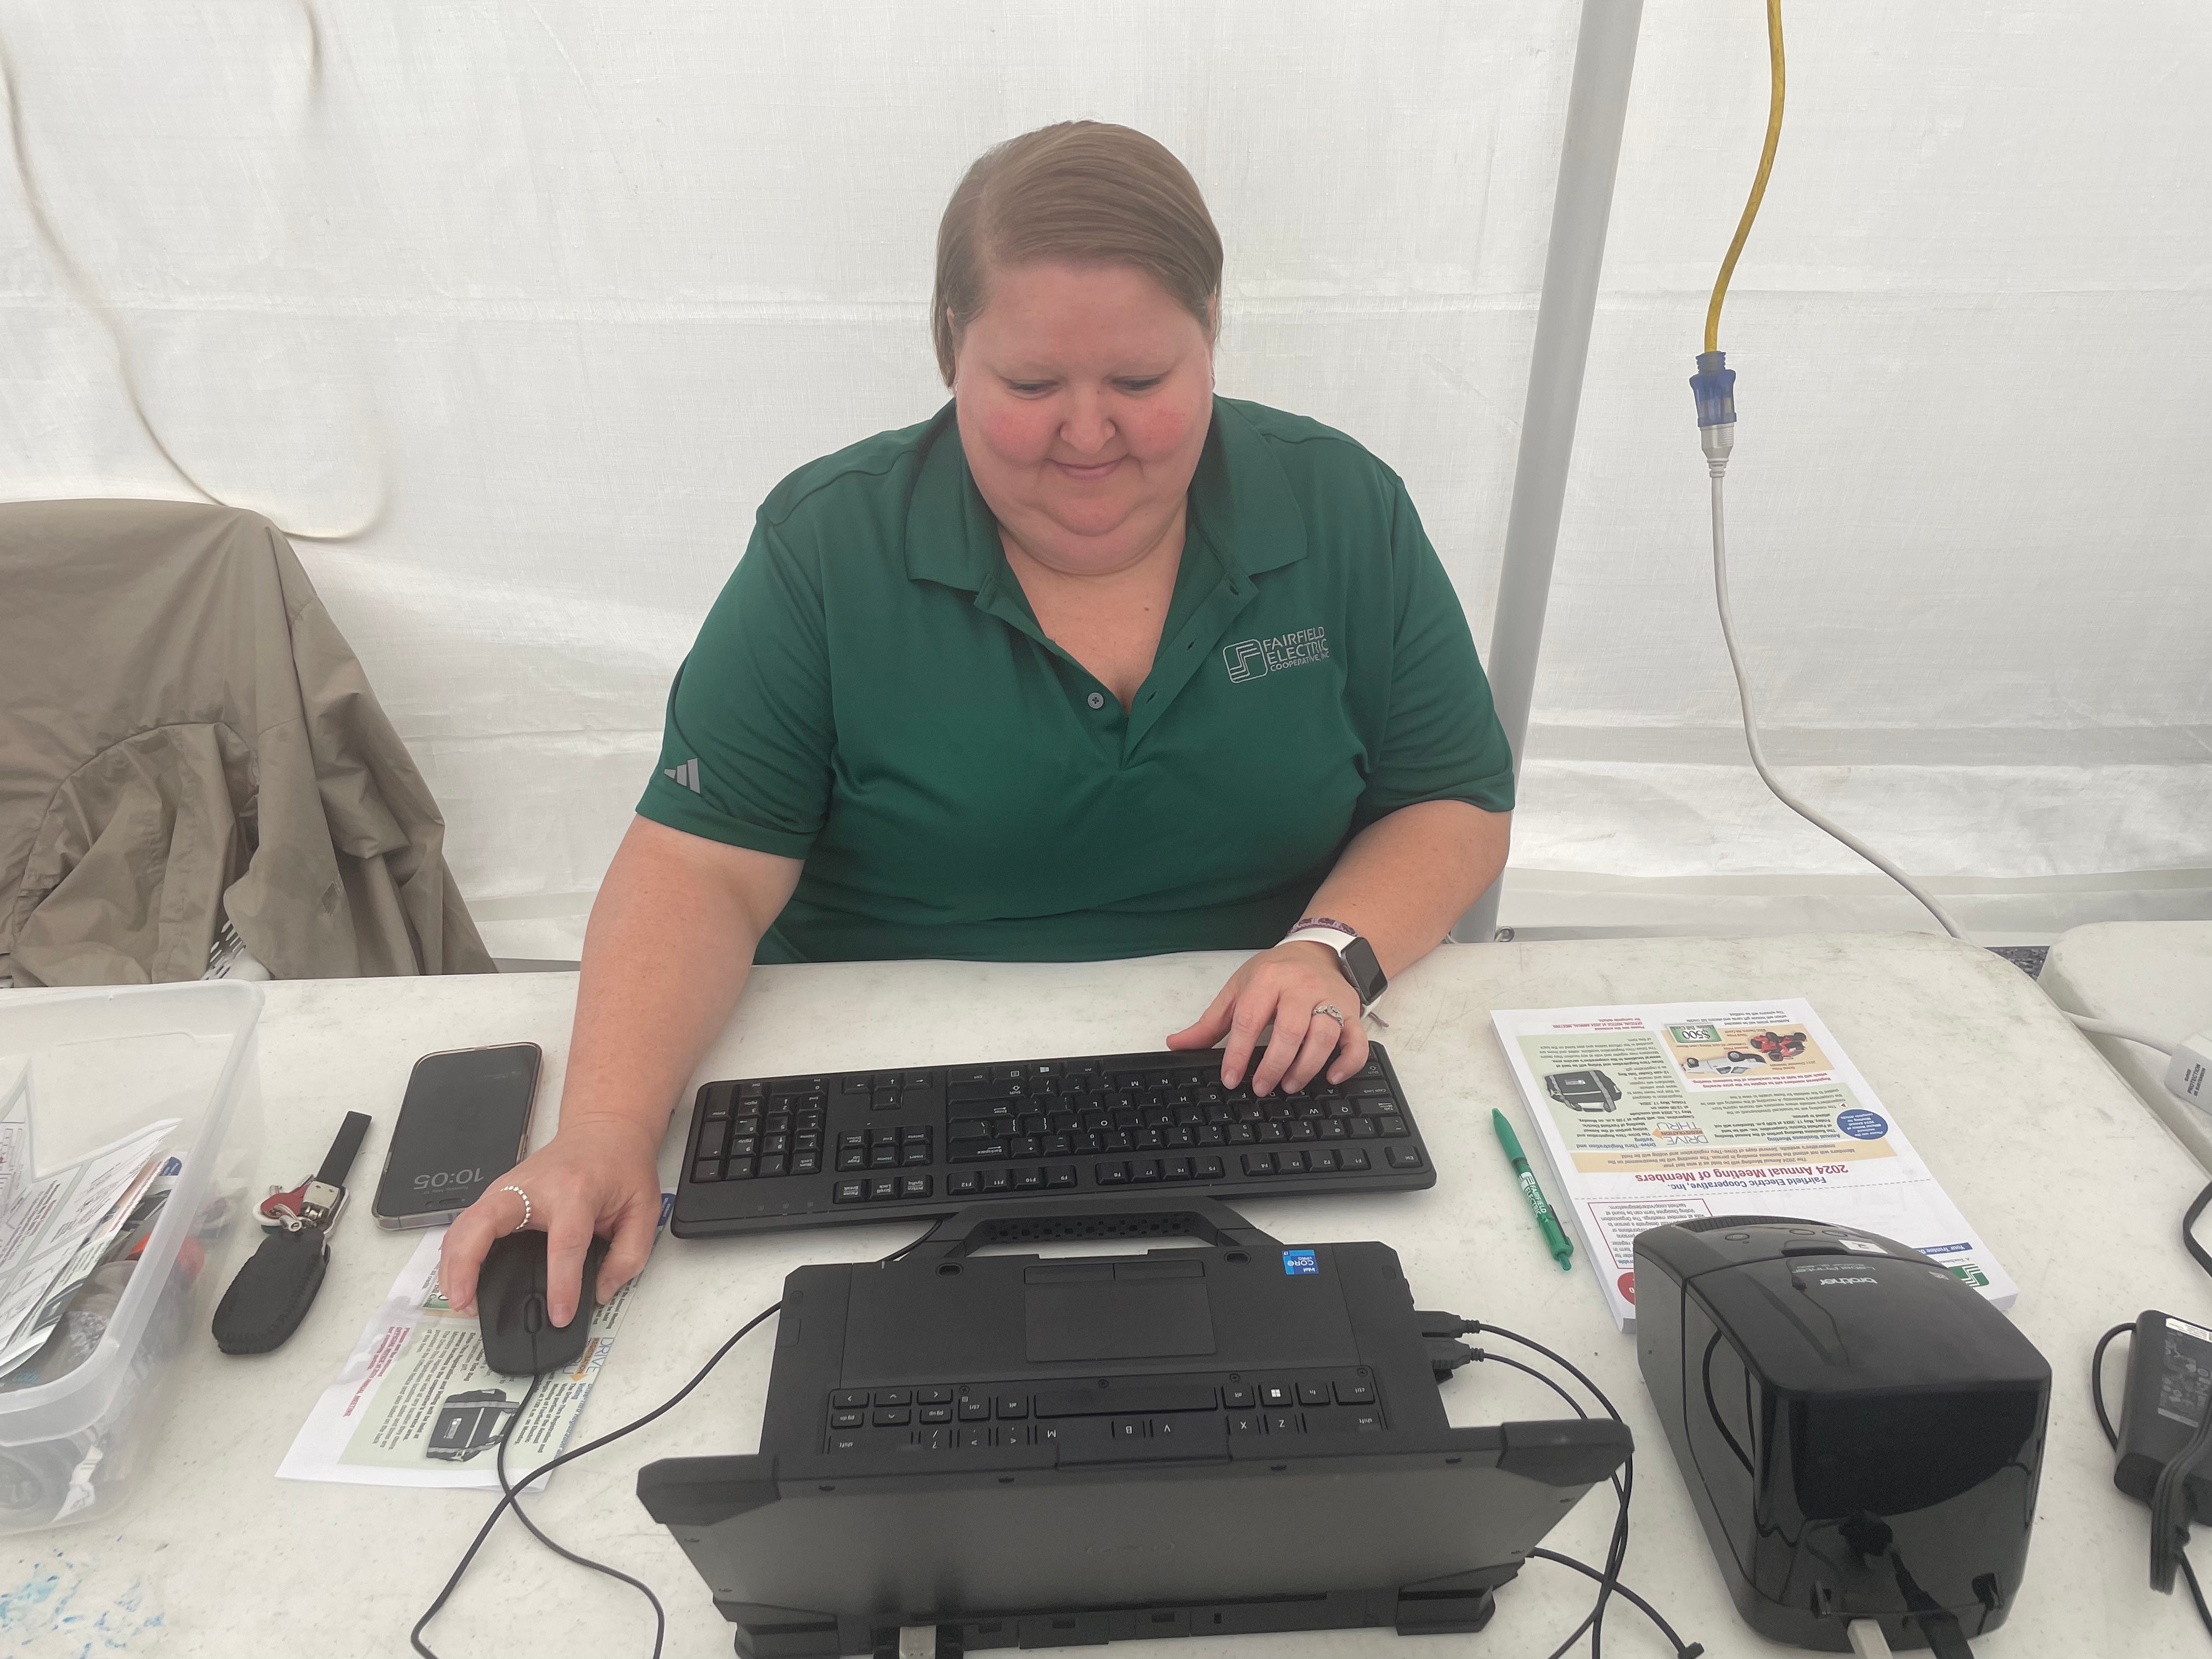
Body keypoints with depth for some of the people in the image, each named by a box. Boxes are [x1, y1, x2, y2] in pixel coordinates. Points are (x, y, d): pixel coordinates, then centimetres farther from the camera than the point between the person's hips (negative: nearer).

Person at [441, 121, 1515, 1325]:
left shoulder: (1344, 514, -1)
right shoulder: (829, 547, -6)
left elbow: (1455, 805, 4)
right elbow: (701, 864, -9)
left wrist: (1333, 949, -16)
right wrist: (606, 1130, -25)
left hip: (1258, 1095, 2)